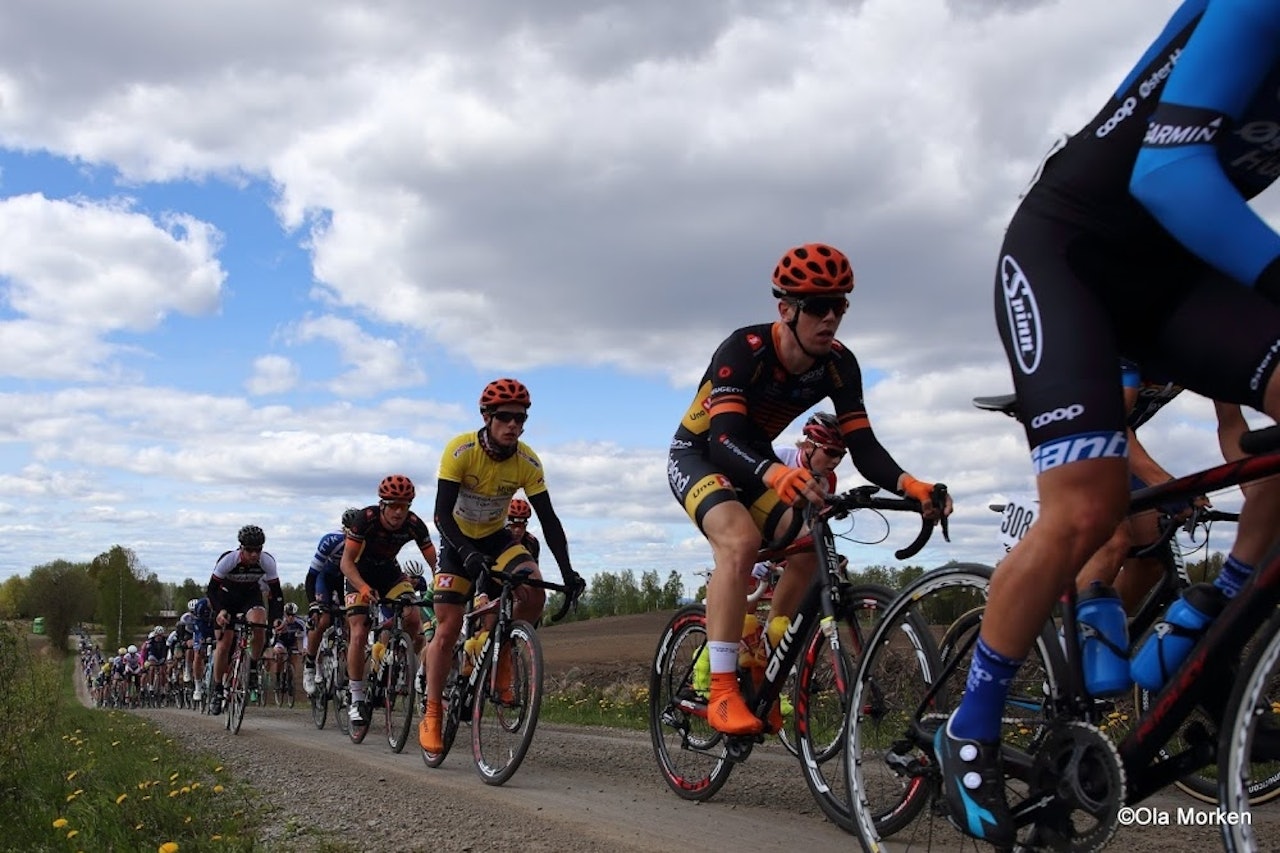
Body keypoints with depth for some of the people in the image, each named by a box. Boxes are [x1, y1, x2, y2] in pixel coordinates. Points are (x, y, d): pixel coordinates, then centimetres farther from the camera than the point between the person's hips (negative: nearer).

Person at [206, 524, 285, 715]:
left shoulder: (267, 561, -27)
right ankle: (217, 690, 9)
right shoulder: (228, 559, -31)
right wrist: (219, 611, -41)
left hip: (251, 595, 1)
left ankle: (253, 668, -8)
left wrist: (275, 618, -32)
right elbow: (212, 589, -24)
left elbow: (276, 592, -19)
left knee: (258, 625, -30)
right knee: (224, 643, -8)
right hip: (227, 596, -1)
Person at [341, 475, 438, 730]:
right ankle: (357, 700, -5)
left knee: (413, 618, -21)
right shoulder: (366, 518, -29)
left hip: (390, 573, 2)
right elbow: (346, 561, -28)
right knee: (359, 635, -15)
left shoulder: (414, 524, -22)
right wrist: (363, 588, -46)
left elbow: (434, 562, -20)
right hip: (360, 576, -2)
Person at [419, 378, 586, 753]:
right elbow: (442, 513, -31)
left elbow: (548, 519, -17)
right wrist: (468, 554, -46)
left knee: (534, 591, -25)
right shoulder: (461, 450, -27)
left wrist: (568, 572, -27)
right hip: (459, 542, -2)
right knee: (447, 628, -9)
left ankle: (502, 655, 0)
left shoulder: (527, 462, -19)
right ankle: (432, 715, 4)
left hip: (496, 538, 2)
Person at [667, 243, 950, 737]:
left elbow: (862, 445, -20)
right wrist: (776, 474, -63)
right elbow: (723, 438, -42)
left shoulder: (839, 364, -15)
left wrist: (908, 484, -40)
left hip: (754, 462, 6)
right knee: (740, 539, -33)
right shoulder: (745, 350, -31)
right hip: (698, 454, -6)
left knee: (809, 545, -16)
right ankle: (722, 692, -30)